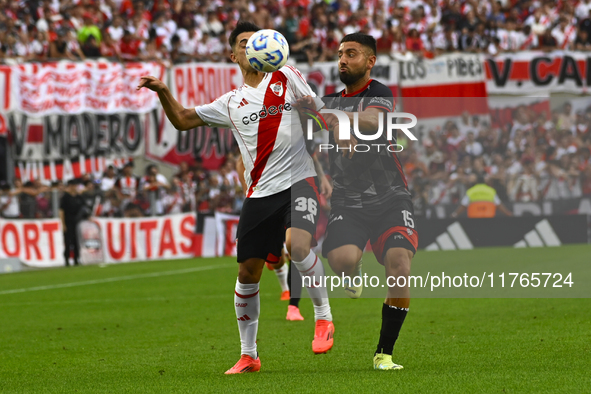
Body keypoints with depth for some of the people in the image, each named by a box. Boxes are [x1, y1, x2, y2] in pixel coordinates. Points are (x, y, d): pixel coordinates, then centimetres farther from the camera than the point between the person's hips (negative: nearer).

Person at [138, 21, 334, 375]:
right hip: (260, 193, 4)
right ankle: (248, 355, 16)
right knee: (248, 272, 2)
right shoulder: (231, 103, 14)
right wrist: (163, 92, 1)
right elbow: (182, 120, 19)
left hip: (299, 182, -4)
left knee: (297, 244, -30)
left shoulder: (287, 78, 7)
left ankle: (324, 317, -8)